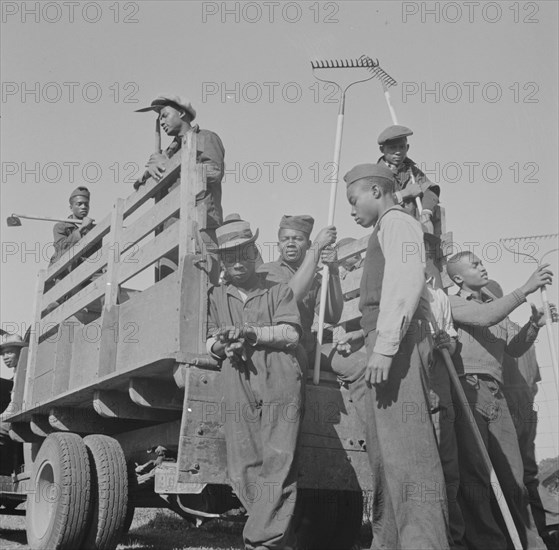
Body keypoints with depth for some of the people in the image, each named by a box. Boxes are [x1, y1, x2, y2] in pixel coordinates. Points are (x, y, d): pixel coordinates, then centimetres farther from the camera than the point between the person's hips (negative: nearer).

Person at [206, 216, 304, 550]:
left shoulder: (280, 292, 18)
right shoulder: (216, 297, 26)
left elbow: (291, 332, 3)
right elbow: (208, 339, 18)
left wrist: (252, 332, -10)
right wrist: (222, 345, -5)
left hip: (280, 387, -2)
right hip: (238, 393, 3)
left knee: (278, 465, -12)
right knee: (242, 472, -3)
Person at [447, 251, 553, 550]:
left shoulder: (495, 306, 26)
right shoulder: (453, 302, 7)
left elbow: (514, 348, 18)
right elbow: (484, 317, -12)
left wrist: (534, 323, 0)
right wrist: (526, 288, -11)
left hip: (496, 394, 6)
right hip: (468, 390, -6)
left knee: (513, 476, 2)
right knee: (475, 473, -8)